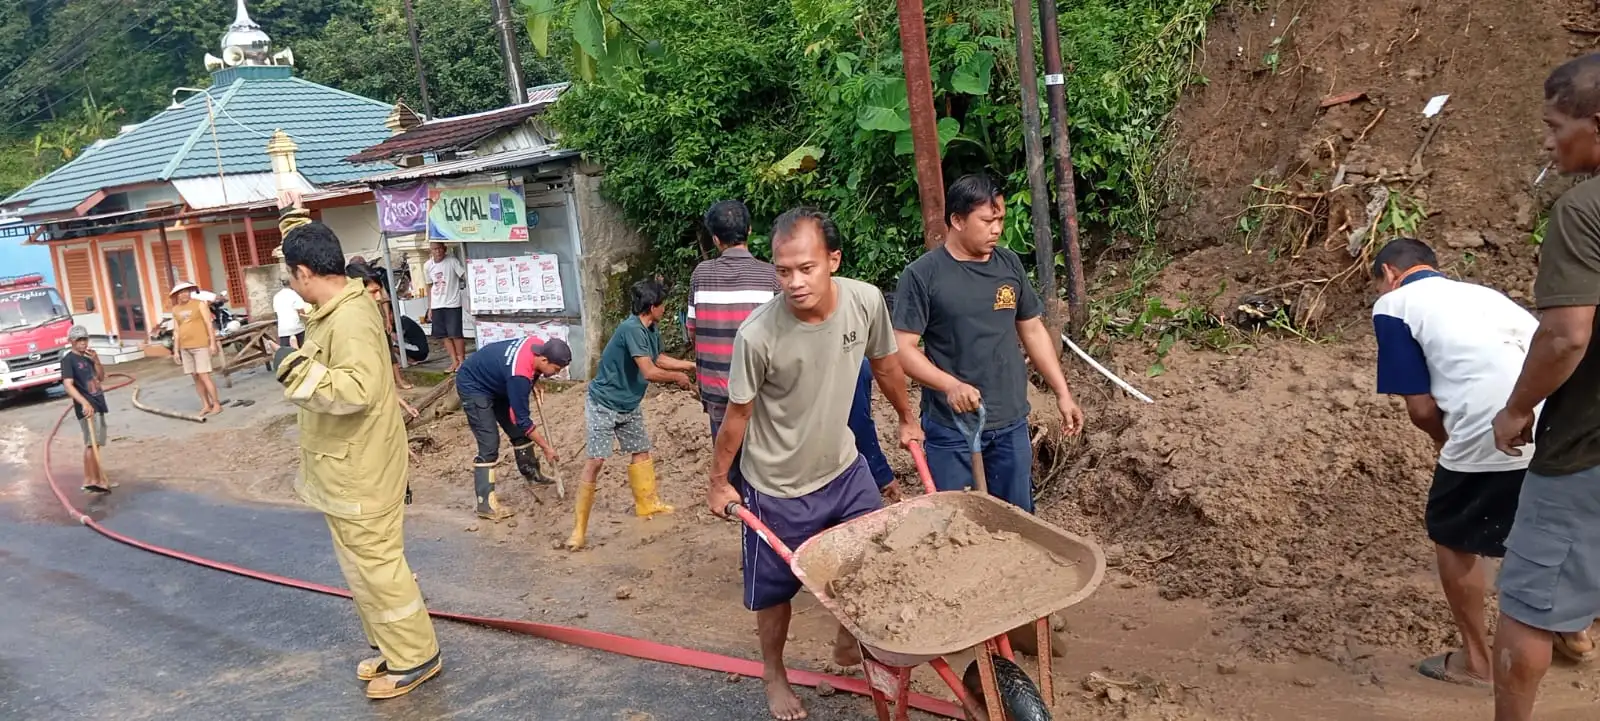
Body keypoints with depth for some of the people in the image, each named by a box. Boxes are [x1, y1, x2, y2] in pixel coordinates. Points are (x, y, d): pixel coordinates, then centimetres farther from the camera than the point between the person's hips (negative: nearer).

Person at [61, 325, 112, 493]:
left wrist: (96, 361, 1)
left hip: (97, 404, 9)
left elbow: (101, 377, 19)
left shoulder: (87, 358, 17)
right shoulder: (68, 359, -8)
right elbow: (68, 384, -20)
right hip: (87, 407, -9)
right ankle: (91, 480, -14)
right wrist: (84, 403, -33)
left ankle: (94, 479, 22)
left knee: (95, 443, 14)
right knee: (92, 443, -14)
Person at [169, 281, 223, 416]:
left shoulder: (200, 304, -2)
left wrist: (213, 343, -12)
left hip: (200, 346, -5)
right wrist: (176, 350, 10)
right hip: (185, 348, 5)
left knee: (204, 376, -9)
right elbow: (176, 331, 14)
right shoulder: (175, 310, 12)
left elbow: (209, 324, -6)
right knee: (196, 378, 5)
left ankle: (217, 404, -4)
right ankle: (206, 405, 10)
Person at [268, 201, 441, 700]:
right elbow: (309, 253, 29)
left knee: (375, 562, -1)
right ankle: (391, 646, 30)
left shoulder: (351, 320, -24)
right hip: (345, 468, 10)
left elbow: (357, 390, -36)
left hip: (360, 472, -10)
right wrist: (294, 221, 28)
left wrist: (293, 366, -30)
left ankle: (414, 658, 11)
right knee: (360, 562, 18)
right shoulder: (335, 304, 7)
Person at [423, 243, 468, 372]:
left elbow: (465, 277, -13)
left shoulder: (452, 261, -10)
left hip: (452, 304, -5)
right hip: (436, 306, 5)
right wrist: (429, 308, 13)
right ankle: (454, 361, 16)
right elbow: (430, 286, 13)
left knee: (456, 334, -4)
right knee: (445, 335, 8)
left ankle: (462, 360, 7)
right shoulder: (427, 266, 5)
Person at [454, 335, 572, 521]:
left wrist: (533, 384, 0)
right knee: (490, 443, -15)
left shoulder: (538, 345, -16)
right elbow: (522, 419, -28)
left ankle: (531, 473, 34)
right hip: (473, 386, -9)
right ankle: (485, 503, -13)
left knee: (518, 430, 14)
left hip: (494, 382, 9)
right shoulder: (519, 375, -38)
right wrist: (547, 447, -19)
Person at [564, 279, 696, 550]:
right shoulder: (632, 329, -27)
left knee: (641, 451, 19)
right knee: (596, 460, -12)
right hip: (603, 404, -9)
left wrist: (692, 365, 20)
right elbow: (649, 372, -28)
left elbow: (659, 358, 21)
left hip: (629, 405, 9)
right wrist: (678, 377, -12)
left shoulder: (651, 331, 1)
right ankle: (579, 526, -7)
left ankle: (647, 504, 38)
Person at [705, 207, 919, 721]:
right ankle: (774, 674, 41)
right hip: (777, 487, -3)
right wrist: (718, 481, -2)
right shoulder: (758, 335, -29)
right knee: (775, 591, 12)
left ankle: (849, 642, 43)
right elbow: (738, 413, -14)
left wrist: (907, 419, 16)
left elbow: (884, 363, 2)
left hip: (844, 467, 4)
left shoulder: (866, 301, -19)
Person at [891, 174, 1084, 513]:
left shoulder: (1009, 264, 5)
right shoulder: (923, 274, -11)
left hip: (1011, 424, 5)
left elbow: (1033, 330, 13)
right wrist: (950, 385, -28)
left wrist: (1063, 393, 10)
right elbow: (902, 347, -14)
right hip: (951, 427, -4)